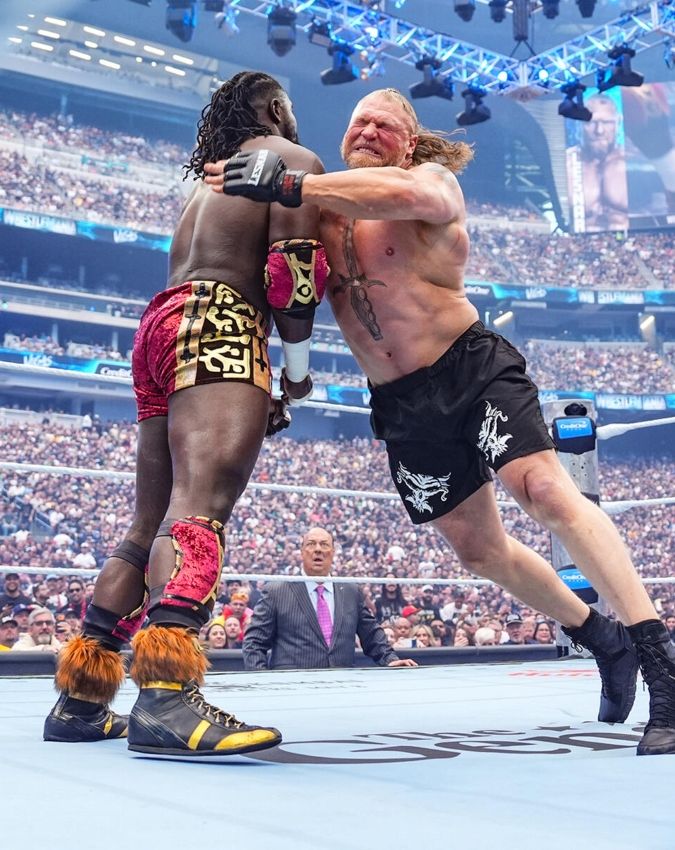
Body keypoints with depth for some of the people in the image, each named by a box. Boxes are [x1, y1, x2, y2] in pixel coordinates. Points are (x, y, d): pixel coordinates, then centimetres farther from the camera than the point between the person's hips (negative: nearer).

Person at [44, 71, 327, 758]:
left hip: (162, 323, 9)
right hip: (222, 330, -8)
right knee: (201, 505, -24)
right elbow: (291, 271, -8)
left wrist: (259, 392, 24)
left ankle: (80, 701, 9)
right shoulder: (293, 160, 9)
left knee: (151, 524, 9)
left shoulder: (213, 176, 34)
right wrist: (298, 370, 4)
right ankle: (167, 699, -39)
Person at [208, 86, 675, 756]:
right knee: (479, 550, 11)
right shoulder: (322, 208, 9)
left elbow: (400, 192, -32)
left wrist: (287, 186, -36)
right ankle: (603, 642, 30)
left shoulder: (434, 182, -7)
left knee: (548, 492, -27)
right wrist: (230, 179, -12)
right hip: (402, 406, 6)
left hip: (474, 370, -5)